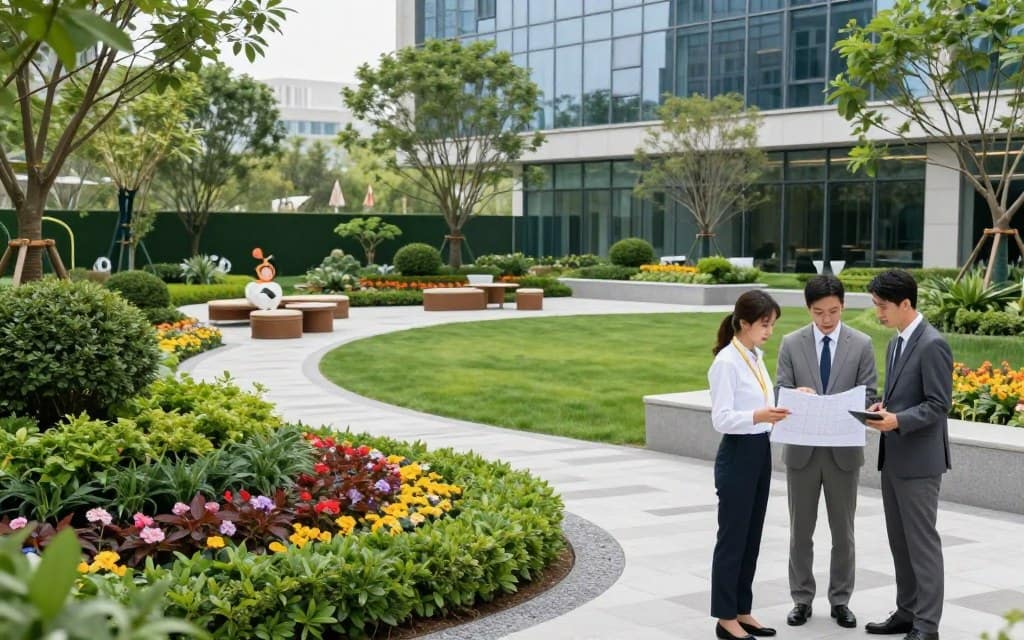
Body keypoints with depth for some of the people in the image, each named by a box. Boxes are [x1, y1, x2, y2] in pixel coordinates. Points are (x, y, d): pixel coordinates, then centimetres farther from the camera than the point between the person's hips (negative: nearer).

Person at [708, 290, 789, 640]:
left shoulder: (756, 358, 10)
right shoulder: (727, 362, -16)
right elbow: (721, 418, -21)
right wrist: (758, 416, -34)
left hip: (761, 454, 9)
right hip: (737, 456, -9)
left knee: (751, 537, 14)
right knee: (733, 538, 0)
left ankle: (741, 611, 24)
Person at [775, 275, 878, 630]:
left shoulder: (861, 344, -2)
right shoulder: (792, 343, 0)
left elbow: (868, 395, -4)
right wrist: (797, 394, -25)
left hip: (844, 449, 0)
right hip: (802, 449, 1)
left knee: (843, 531, 9)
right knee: (801, 529, 9)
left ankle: (840, 600, 21)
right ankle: (801, 599, 20)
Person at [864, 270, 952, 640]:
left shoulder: (933, 345, -14)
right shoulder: (896, 344, 15)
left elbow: (938, 404, -17)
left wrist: (898, 420, -27)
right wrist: (882, 406, 3)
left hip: (919, 461, -9)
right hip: (893, 458, 9)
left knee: (922, 541, -4)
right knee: (899, 541, 14)